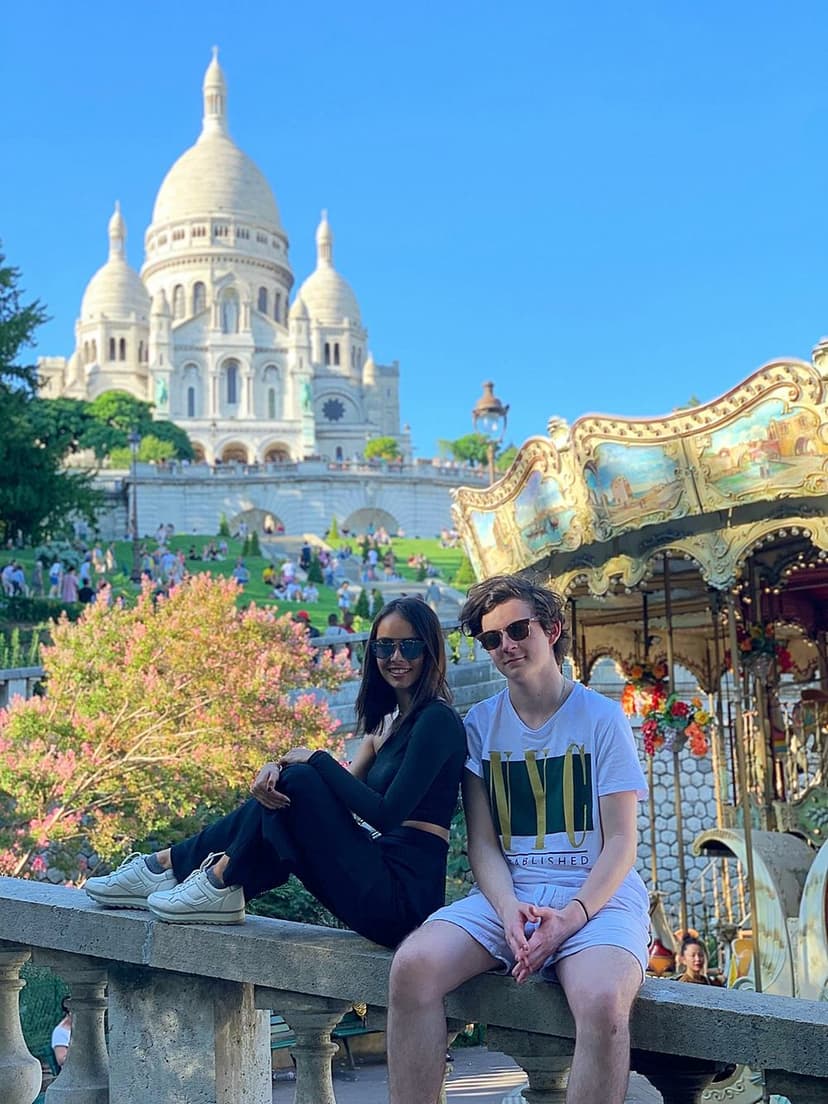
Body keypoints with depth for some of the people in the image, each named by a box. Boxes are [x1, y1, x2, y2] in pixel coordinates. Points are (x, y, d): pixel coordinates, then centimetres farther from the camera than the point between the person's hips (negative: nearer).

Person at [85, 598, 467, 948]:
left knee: (298, 782, -17)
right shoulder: (386, 722, 18)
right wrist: (278, 769, -12)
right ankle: (165, 868, 11)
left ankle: (222, 884, -3)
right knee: (276, 793, 2)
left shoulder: (436, 719, -10)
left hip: (401, 896, -8)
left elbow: (386, 814, -18)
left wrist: (317, 760, -12)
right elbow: (342, 796, 6)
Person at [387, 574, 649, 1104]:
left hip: (597, 896, -3)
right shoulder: (481, 723, 11)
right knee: (413, 965, -26)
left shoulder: (602, 718, 2)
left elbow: (621, 843, -2)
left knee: (602, 1002, -35)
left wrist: (568, 919, -18)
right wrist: (509, 909, -14)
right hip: (507, 895, 3)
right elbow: (483, 843, 7)